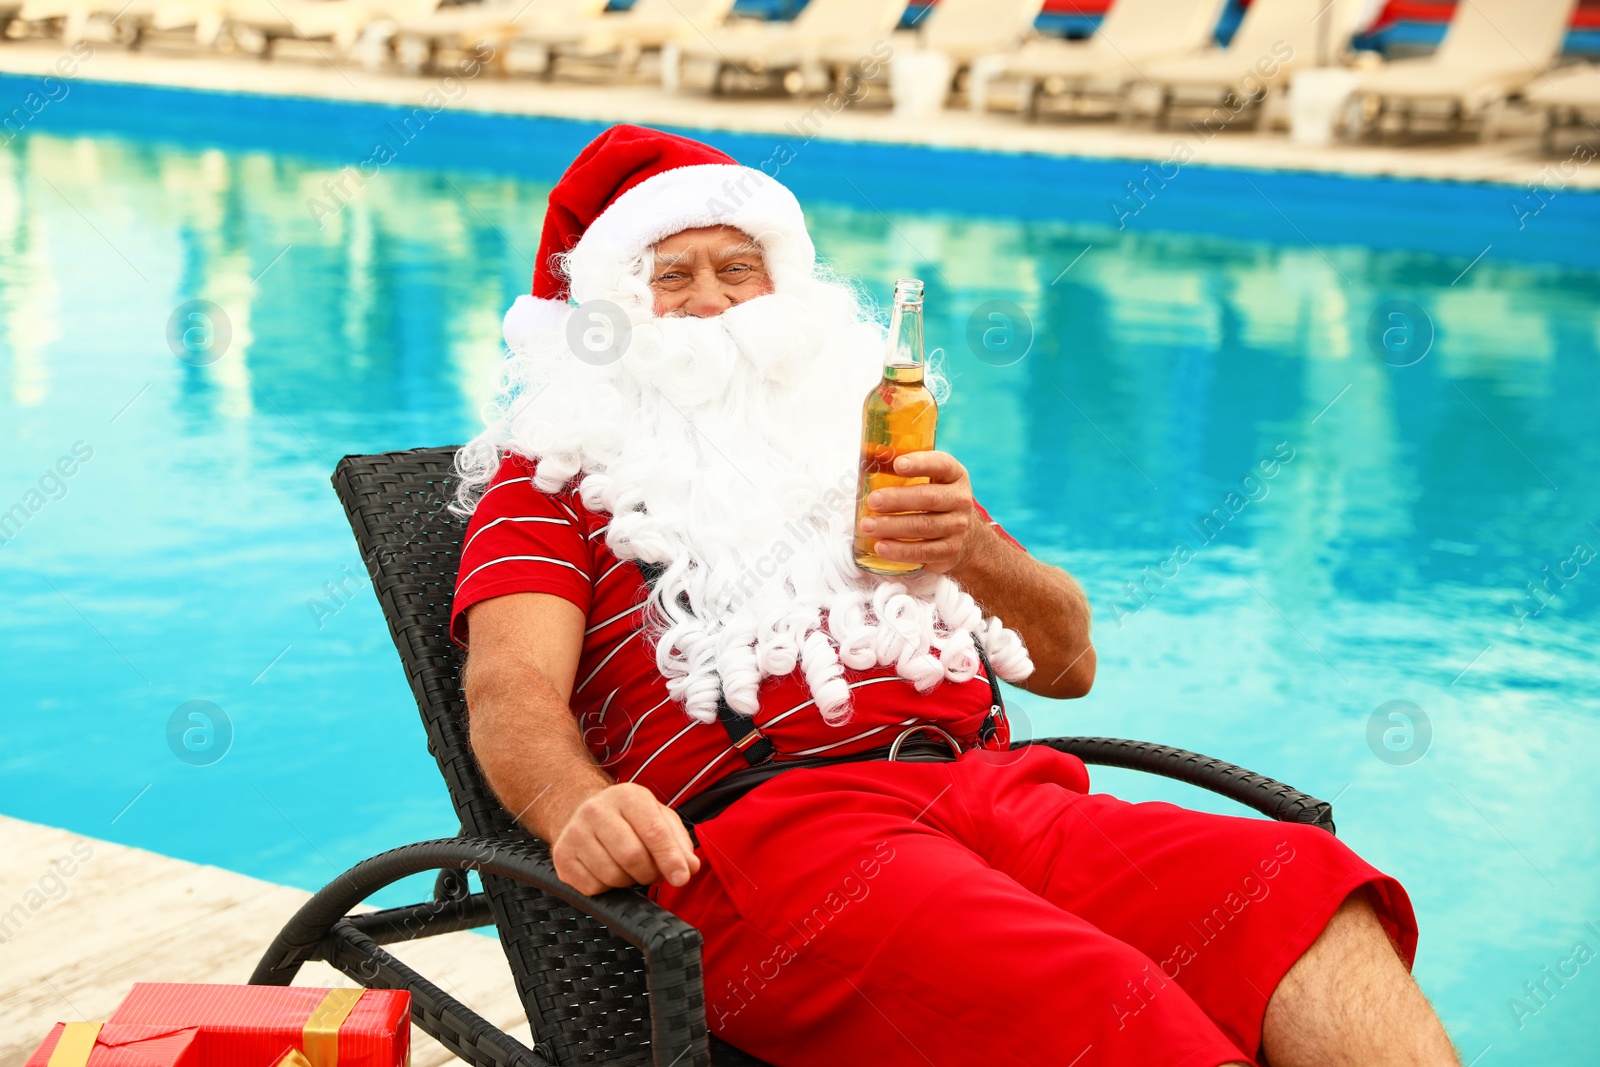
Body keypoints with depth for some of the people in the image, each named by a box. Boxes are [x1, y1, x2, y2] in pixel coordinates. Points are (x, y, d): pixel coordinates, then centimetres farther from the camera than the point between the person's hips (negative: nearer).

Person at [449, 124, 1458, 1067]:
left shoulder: (862, 437, 31)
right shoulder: (554, 469, 20)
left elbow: (1069, 661, 25)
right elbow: (512, 692, 0)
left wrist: (974, 549, 3)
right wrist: (577, 809, -23)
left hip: (990, 787, 5)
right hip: (758, 821, -4)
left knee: (1310, 899, -24)